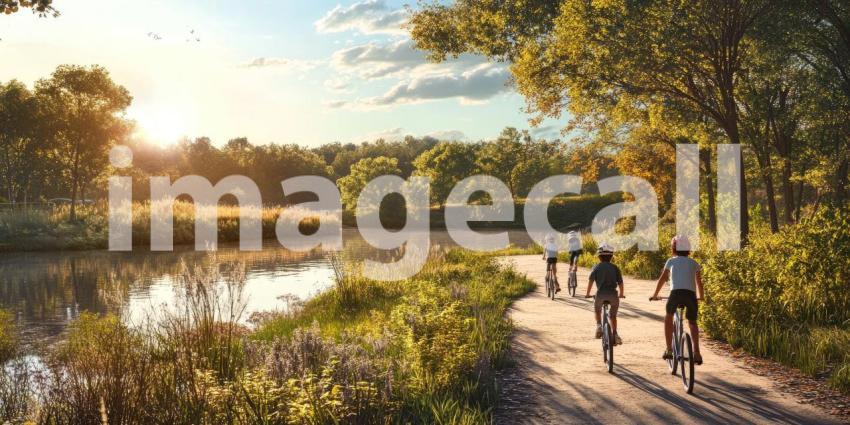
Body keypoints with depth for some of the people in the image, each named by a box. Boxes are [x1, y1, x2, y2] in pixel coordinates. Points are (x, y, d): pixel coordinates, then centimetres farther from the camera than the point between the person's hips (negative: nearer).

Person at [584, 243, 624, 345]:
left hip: (600, 293, -1)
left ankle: (599, 326, 6)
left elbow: (591, 280, -1)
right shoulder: (615, 268, 13)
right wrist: (622, 294, 23)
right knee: (613, 315, 19)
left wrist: (588, 293, 5)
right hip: (613, 294, 1)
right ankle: (615, 334, 11)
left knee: (597, 310, 26)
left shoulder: (596, 267, 9)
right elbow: (620, 282, 9)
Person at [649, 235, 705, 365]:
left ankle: (669, 350, 14)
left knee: (668, 318, 23)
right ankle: (696, 353, 12)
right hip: (691, 295, 2)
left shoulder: (671, 261, 20)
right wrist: (700, 296, 49)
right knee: (692, 323, 23)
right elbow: (699, 282, 31)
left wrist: (655, 295, 38)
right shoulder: (694, 263, 23)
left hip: (676, 293, -2)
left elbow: (662, 279, 26)